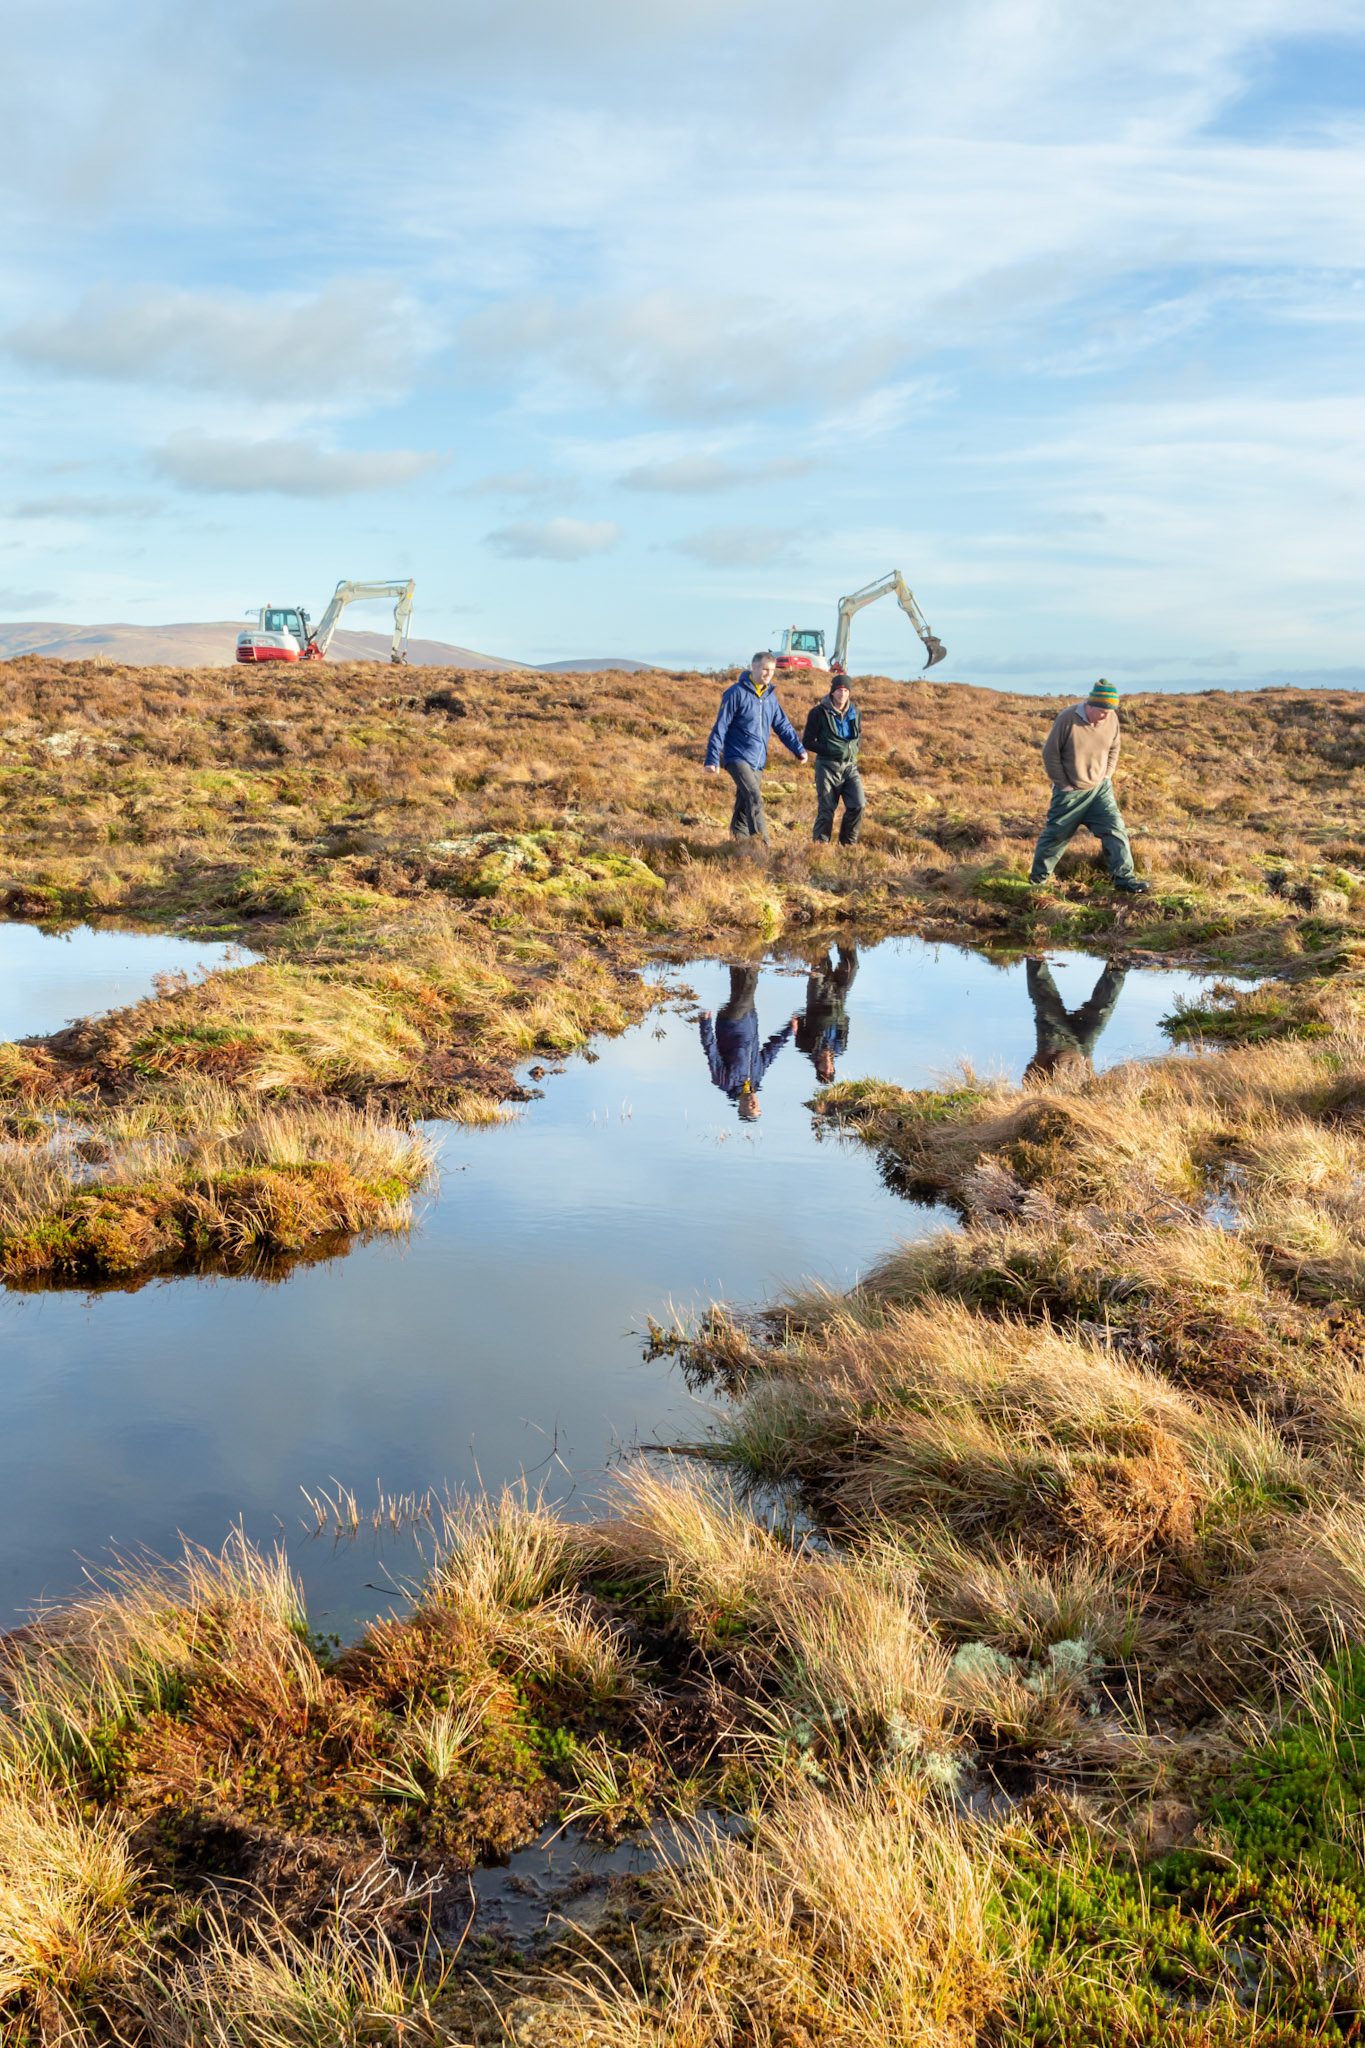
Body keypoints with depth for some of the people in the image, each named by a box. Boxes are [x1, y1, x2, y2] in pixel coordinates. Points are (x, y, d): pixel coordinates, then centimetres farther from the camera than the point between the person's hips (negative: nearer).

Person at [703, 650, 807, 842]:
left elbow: (783, 726, 19)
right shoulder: (737, 693, -9)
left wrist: (798, 749, 7)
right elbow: (720, 727, -10)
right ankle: (762, 844, -25)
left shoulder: (770, 696, 11)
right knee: (754, 798, -21)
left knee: (744, 804, 13)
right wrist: (712, 759, -13)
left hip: (758, 762, 7)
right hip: (737, 759, -7)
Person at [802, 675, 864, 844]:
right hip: (827, 766, -4)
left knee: (858, 804, -8)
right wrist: (829, 750, -14)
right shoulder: (819, 712, -6)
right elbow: (807, 742, -5)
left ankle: (848, 843, 8)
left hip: (850, 765, 4)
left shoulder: (854, 711, 7)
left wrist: (852, 749, 3)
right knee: (826, 810, -2)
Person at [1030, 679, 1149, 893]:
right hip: (1070, 791, -4)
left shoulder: (1111, 720, -6)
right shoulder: (1068, 719, -21)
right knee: (1056, 834, 8)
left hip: (1100, 788, 4)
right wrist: (1063, 784, -10)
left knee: (1115, 830, -6)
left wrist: (1107, 776, 4)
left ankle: (1125, 879, -3)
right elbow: (1050, 753, -12)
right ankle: (1038, 878, 28)